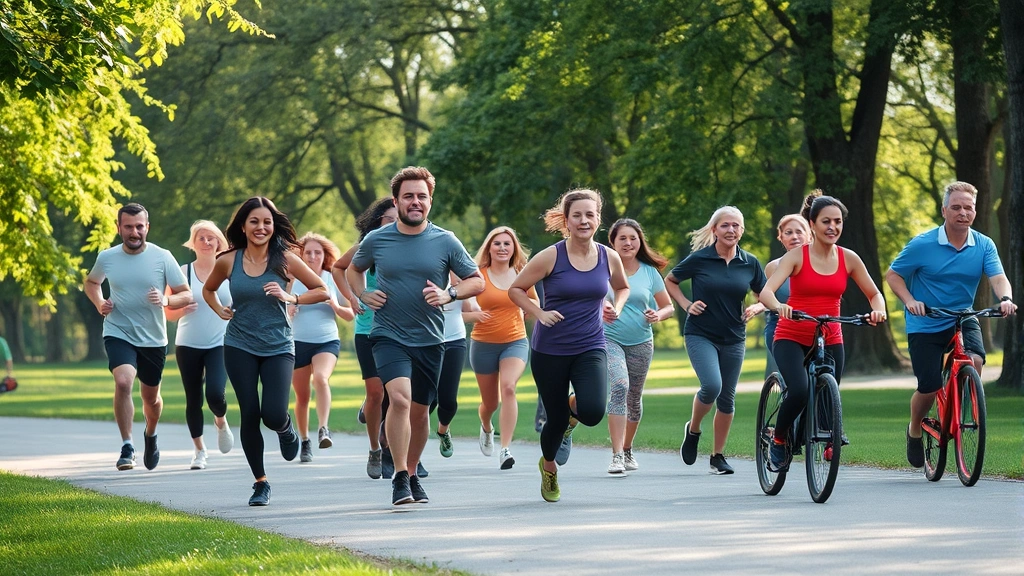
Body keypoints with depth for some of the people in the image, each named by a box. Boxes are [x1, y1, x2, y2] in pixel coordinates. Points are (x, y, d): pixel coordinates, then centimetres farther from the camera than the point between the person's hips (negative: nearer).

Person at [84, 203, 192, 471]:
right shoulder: (107, 258, -3)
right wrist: (99, 304, -1)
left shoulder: (162, 258, -8)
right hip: (118, 334, -1)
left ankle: (150, 435, 48)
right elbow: (91, 282, 18)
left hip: (153, 338, 1)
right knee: (123, 382, -27)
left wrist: (166, 300, -24)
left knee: (151, 398, 16)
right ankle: (127, 447, -19)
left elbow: (186, 295, -3)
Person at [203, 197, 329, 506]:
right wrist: (220, 310, 2)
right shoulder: (229, 261, -1)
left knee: (273, 415, -16)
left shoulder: (284, 259, -5)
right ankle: (260, 483, 14)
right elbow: (208, 289, 20)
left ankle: (286, 429, 24)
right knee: (249, 415, -2)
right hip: (240, 347, 2)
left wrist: (289, 298, -13)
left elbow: (322, 291, 1)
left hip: (278, 347, -1)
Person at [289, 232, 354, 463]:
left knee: (321, 377, -30)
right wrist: (288, 310, -14)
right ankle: (304, 442, 24)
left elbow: (351, 315, 7)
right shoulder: (294, 280, 0)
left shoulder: (333, 280, 2)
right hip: (298, 342, 1)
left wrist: (336, 306, -13)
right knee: (302, 396, 7)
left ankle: (324, 429, -33)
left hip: (327, 342, -1)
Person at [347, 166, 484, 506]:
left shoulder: (445, 242, -2)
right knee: (400, 398, -23)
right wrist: (362, 295, 1)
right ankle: (400, 478, -17)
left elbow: (477, 282, 4)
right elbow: (353, 269, 20)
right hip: (389, 336, -2)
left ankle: (412, 475, 33)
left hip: (429, 340, 2)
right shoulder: (376, 240, 0)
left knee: (420, 411, 12)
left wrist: (448, 295, -14)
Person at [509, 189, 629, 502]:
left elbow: (622, 287, 21)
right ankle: (548, 467, 37)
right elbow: (515, 290, -1)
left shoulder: (609, 258, 0)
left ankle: (574, 407, 17)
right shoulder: (550, 257, -10)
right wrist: (540, 314, -15)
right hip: (550, 350, -2)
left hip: (591, 348, 2)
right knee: (556, 419, 4)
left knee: (593, 412, -23)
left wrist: (616, 308, 1)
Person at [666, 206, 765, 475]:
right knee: (712, 386, -23)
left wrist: (756, 308, -8)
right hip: (701, 335, -3)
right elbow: (670, 281, 8)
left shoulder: (750, 263, 1)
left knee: (727, 398, 6)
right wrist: (686, 305, -5)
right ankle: (693, 429, 6)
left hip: (733, 339, 3)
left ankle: (718, 456, 19)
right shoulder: (699, 259, -7)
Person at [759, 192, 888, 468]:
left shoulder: (848, 259, 1)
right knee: (799, 391, -25)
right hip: (792, 338, -3)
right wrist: (779, 307, -42)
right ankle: (778, 440, 1)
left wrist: (878, 310, -15)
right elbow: (766, 292, -19)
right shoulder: (797, 256, -8)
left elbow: (874, 294, 9)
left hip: (830, 339, 3)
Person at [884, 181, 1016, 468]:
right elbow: (892, 274, -4)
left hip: (963, 319, 2)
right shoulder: (923, 244, -12)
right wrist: (910, 300, -22)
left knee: (975, 360, -28)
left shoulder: (984, 245, -5)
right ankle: (915, 430, 23)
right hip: (925, 324, -2)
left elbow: (998, 277, -16)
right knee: (929, 387, -8)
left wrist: (1006, 299, -38)